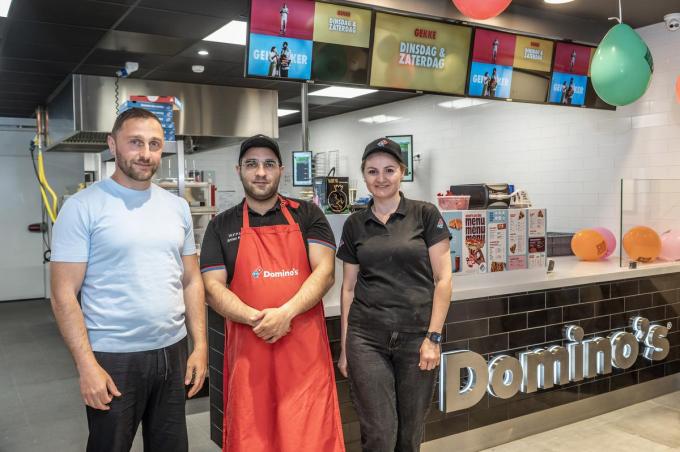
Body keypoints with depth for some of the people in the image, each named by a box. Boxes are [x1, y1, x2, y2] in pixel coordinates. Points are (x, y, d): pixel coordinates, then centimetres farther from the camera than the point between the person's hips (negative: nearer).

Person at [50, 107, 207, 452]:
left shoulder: (178, 207, 6)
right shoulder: (83, 207, -8)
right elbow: (64, 295, -10)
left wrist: (199, 345, 4)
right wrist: (86, 364, -15)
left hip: (173, 352, 5)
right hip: (113, 358, -4)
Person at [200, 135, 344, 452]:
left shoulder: (307, 215, 6)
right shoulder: (221, 226, 9)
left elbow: (324, 271, -3)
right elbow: (213, 287, 2)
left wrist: (286, 312, -18)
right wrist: (255, 318, -14)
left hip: (305, 349, -1)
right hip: (247, 350, 1)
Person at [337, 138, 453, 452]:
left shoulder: (425, 215, -1)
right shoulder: (355, 225, 7)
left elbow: (443, 279, -3)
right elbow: (348, 288, 10)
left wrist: (433, 337, -9)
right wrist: (344, 346, 8)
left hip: (416, 336, -1)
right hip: (366, 338, 1)